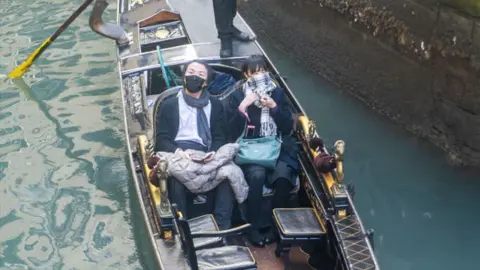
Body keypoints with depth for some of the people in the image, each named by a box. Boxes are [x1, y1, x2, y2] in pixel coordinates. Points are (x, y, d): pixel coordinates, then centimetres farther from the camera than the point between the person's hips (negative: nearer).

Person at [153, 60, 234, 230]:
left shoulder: (215, 105, 21)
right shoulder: (169, 105, 16)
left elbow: (220, 137, 13)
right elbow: (161, 139, 6)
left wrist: (214, 152, -12)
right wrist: (177, 151, -17)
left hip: (205, 155, 2)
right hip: (177, 155, -1)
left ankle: (223, 229, -29)